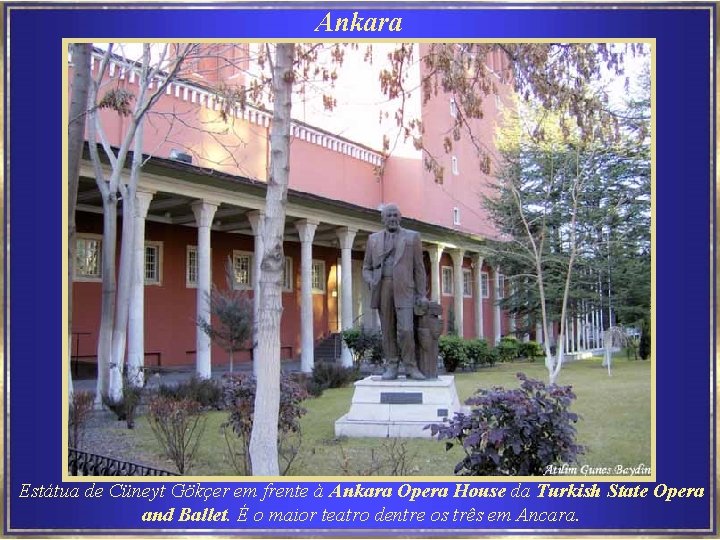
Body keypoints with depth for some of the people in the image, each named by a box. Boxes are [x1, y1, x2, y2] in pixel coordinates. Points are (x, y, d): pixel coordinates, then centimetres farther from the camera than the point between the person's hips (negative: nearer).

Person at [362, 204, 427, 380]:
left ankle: (410, 367, -2)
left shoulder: (412, 237, 9)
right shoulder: (374, 239, 15)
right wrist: (371, 282, -4)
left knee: (405, 329, -11)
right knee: (387, 330, 2)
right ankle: (391, 367, 7)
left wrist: (421, 294, 2)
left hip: (403, 288, -2)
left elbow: (418, 267, 7)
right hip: (382, 287, 2)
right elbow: (366, 268, 16)